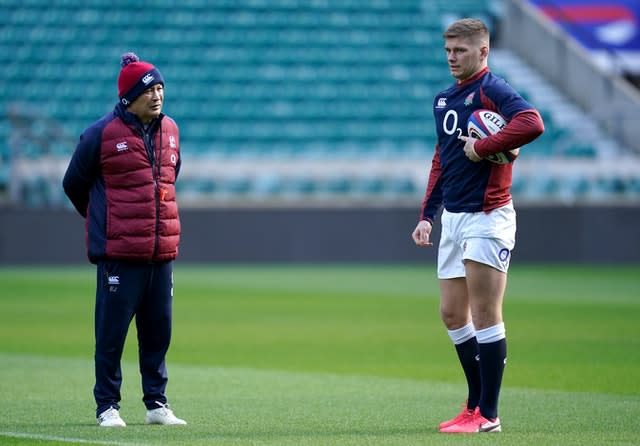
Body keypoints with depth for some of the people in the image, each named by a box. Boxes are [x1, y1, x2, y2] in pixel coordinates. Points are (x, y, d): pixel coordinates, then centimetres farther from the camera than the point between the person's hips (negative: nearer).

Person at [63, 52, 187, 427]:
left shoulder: (170, 130, 11)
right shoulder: (102, 134, -6)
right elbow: (74, 183, 5)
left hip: (163, 252, 5)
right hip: (119, 253, -5)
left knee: (159, 331, 8)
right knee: (112, 332, -1)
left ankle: (157, 404, 17)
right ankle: (108, 406, 7)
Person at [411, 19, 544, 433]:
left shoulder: (492, 89, -11)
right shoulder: (444, 99, 16)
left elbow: (532, 123, -29)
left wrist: (482, 148, -23)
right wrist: (427, 214, 19)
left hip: (487, 216, -9)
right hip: (453, 217, 9)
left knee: (485, 316, -6)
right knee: (453, 314, 9)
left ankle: (488, 414, -2)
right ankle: (476, 404, 19)